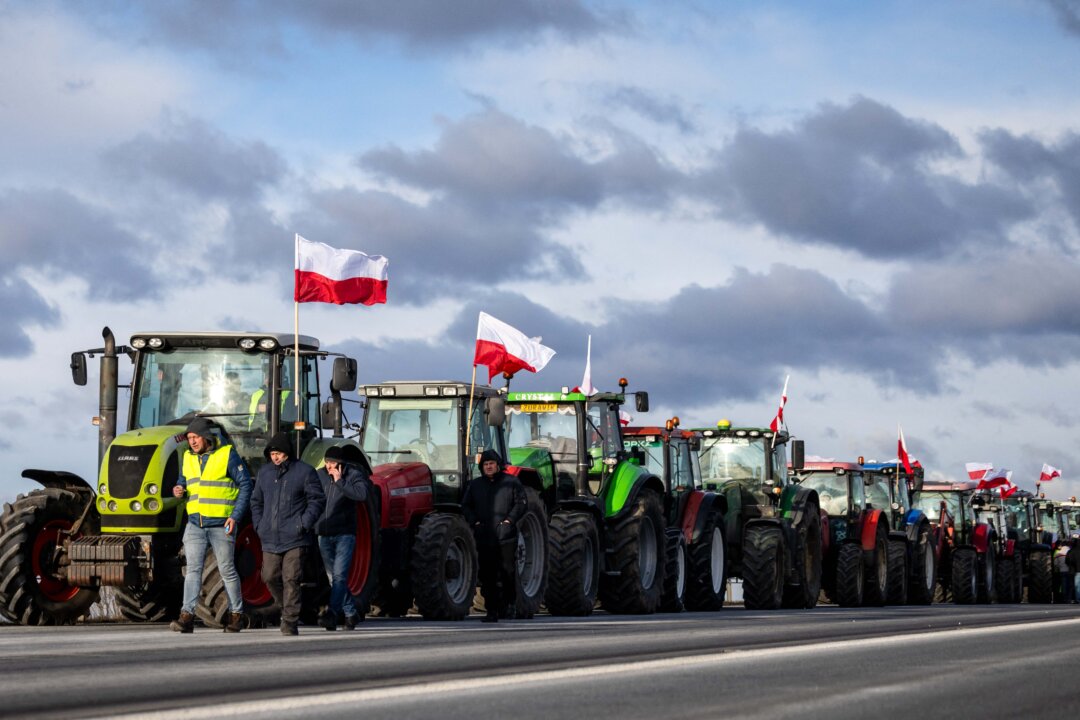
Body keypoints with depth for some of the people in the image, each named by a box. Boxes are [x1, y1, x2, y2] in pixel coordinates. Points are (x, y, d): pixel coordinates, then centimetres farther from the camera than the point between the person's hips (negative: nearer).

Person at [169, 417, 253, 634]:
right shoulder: (188, 457, 10)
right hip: (195, 524, 4)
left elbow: (245, 484, -6)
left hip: (221, 524, -4)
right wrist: (179, 490, -2)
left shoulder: (227, 455, -7)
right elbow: (184, 480, 23)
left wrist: (236, 516, -13)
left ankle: (236, 614, 17)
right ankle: (187, 617, -14)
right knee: (193, 569, -6)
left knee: (227, 570, 4)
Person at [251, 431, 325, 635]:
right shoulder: (264, 472, 13)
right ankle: (286, 608, 29)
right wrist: (259, 525, 9)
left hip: (295, 539, -5)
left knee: (291, 580, -8)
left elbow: (317, 500, -1)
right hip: (270, 539, 5)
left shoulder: (304, 471, -2)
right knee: (270, 577, 5)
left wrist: (305, 524, -10)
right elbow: (256, 501, 21)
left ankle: (290, 622, -5)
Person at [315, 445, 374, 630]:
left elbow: (362, 494, -23)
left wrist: (340, 481, -21)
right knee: (333, 577, 9)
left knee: (339, 575, -16)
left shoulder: (353, 475, -6)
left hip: (345, 533, -5)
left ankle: (332, 613, -24)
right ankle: (351, 613, 21)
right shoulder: (319, 475, 6)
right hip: (324, 533, 5)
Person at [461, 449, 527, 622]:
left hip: (506, 536, -2)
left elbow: (521, 502, 4)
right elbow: (466, 506, 17)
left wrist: (510, 519, -8)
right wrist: (474, 521, 1)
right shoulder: (475, 485, 14)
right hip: (484, 537, 2)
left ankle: (509, 603, 15)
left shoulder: (511, 482, 6)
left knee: (508, 571, -4)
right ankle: (492, 611, 3)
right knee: (487, 575, 0)